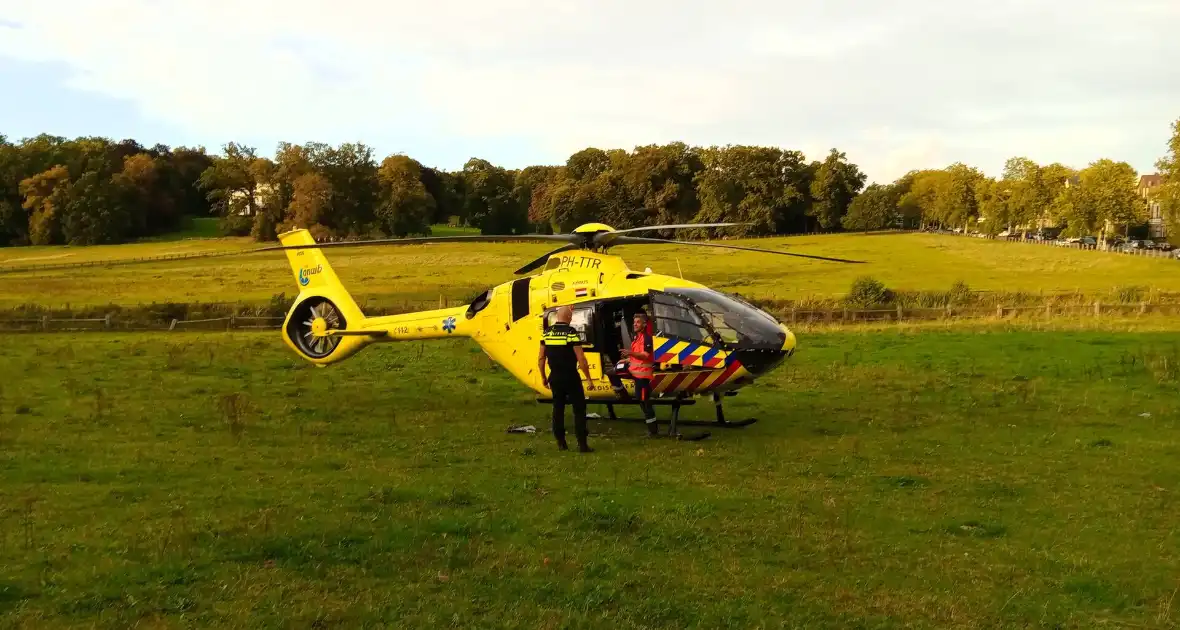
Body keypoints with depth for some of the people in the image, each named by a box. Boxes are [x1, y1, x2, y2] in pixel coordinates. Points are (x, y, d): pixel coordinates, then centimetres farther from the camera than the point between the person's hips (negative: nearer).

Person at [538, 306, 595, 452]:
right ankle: (582, 444, -2)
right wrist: (589, 378, -7)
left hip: (555, 377, 5)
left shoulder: (547, 333, 3)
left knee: (558, 409, 14)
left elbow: (541, 358, 7)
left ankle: (561, 442, 16)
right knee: (579, 409, 2)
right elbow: (581, 359, -14)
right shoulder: (571, 332, -12)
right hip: (571, 377, -5)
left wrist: (543, 377, 18)